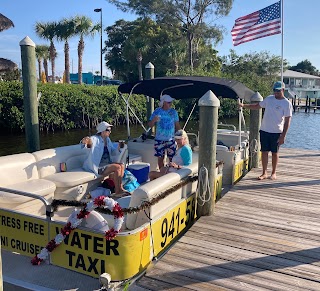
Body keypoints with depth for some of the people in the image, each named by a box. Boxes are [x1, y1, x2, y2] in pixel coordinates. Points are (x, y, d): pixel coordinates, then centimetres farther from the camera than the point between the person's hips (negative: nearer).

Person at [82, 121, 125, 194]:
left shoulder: (107, 139, 9)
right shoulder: (95, 139, -15)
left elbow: (113, 152, 16)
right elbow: (90, 143, -37)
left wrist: (118, 148, -6)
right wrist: (85, 141, -61)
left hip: (107, 163, 8)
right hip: (97, 167, -8)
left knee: (122, 165, -10)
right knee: (117, 167, -22)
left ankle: (120, 188, -5)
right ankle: (117, 191, -14)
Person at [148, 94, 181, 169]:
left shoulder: (173, 112, 2)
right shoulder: (157, 111, -2)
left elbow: (177, 125, 8)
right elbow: (150, 125, -1)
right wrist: (154, 120, -22)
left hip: (171, 139, 0)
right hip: (159, 140, 0)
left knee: (172, 158, 0)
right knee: (160, 158, 7)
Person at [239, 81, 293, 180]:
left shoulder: (287, 104, -8)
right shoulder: (269, 99, 6)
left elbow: (287, 121, -10)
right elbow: (257, 106, 18)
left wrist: (283, 136, -15)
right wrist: (244, 105, 6)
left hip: (276, 132, -3)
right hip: (264, 130, 4)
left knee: (275, 153, 8)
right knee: (264, 151, 5)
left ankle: (273, 173, 21)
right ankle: (264, 173, 13)